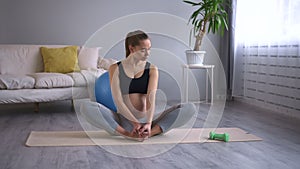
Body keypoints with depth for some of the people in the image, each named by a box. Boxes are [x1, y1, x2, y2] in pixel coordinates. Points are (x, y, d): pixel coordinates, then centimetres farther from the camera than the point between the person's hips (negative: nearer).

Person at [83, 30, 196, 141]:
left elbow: (151, 98, -9)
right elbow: (117, 100, -11)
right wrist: (135, 123, -24)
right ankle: (128, 134, -32)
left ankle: (150, 132, -32)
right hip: (123, 121, -1)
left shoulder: (152, 69, 5)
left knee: (189, 108, -19)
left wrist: (149, 123, -27)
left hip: (146, 120, 2)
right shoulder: (115, 69, 0)